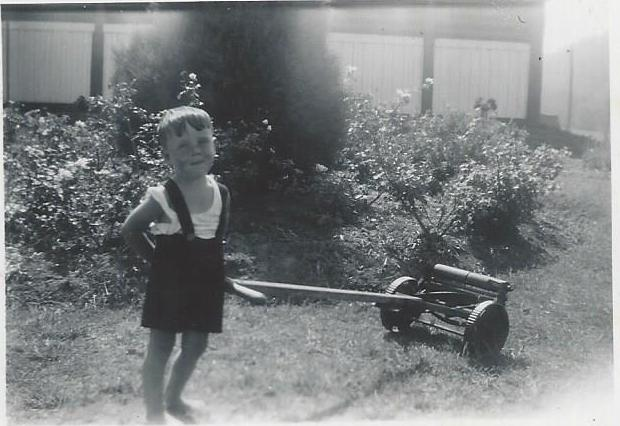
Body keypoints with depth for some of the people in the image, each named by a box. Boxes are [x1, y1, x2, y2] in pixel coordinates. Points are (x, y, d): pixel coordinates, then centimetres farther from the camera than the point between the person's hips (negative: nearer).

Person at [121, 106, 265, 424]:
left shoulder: (221, 194, -3)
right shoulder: (162, 199, -18)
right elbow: (129, 231, -4)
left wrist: (225, 281, 12)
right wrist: (158, 259, -3)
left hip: (205, 286, 5)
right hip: (170, 286, -5)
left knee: (195, 348, 17)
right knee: (160, 349, 5)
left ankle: (173, 399, 41)